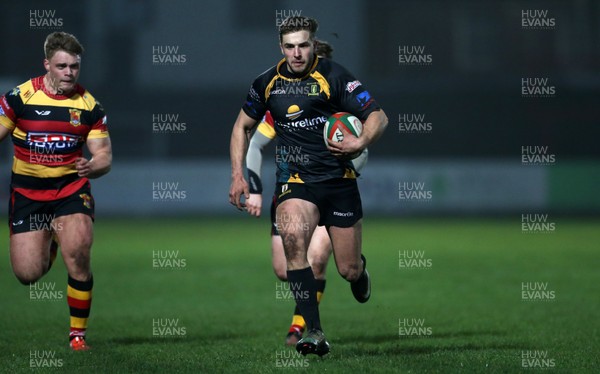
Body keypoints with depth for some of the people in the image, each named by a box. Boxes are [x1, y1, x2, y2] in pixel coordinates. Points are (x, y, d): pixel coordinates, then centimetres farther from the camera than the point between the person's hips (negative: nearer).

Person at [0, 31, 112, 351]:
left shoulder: (89, 106, -2)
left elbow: (104, 155, -1)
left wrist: (93, 166, -24)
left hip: (72, 188, 0)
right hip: (27, 190, 0)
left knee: (78, 257, -21)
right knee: (27, 274, -4)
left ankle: (78, 333, -3)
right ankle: (47, 248, 36)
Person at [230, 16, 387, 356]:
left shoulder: (333, 76, -8)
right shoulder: (268, 83, 3)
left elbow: (378, 116, -7)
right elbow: (243, 126, 19)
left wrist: (361, 142, -27)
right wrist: (238, 176, 10)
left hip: (339, 179, -1)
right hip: (295, 180, 1)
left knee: (349, 271, 2)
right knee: (293, 236, -31)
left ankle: (359, 267, 46)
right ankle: (315, 334, -30)